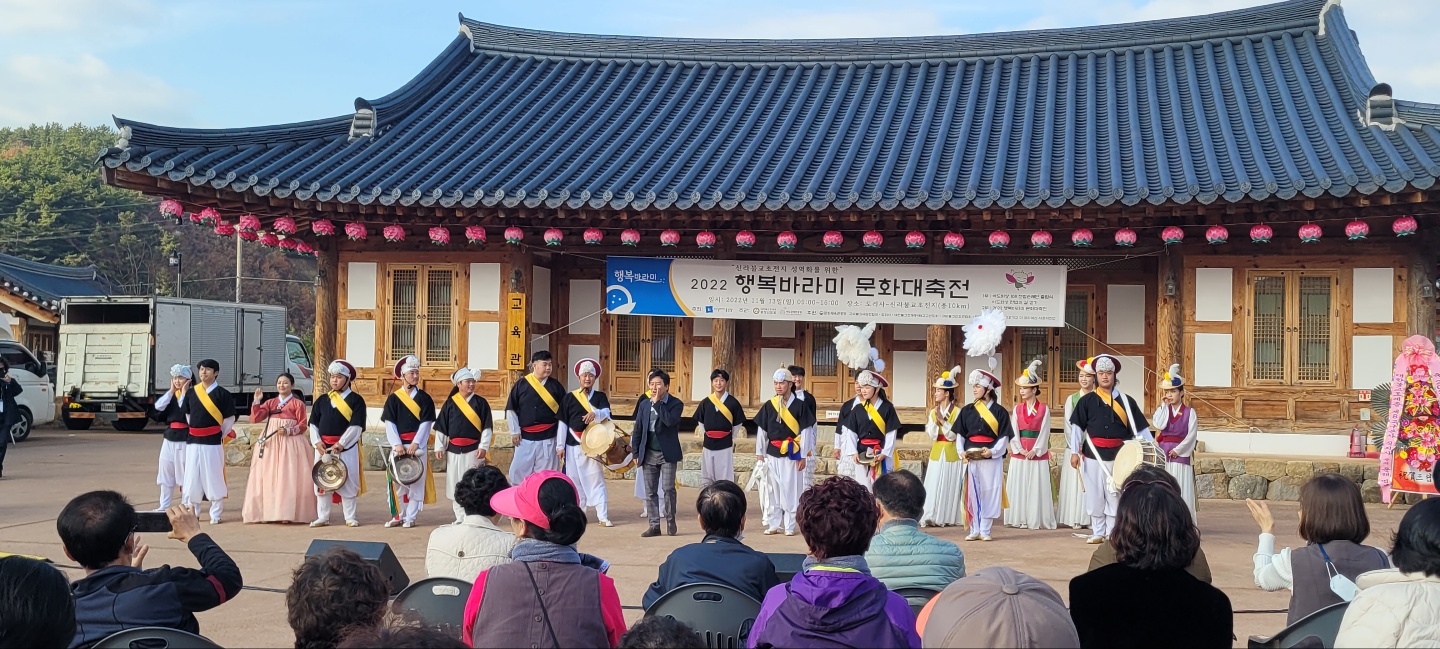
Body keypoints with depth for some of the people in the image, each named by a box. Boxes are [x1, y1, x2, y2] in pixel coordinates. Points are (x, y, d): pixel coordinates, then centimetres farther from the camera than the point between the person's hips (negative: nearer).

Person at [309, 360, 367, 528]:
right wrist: (317, 442, -6)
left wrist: (341, 444, -17)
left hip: (347, 448, -4)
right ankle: (322, 517, 14)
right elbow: (313, 424, 11)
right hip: (323, 447, 4)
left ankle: (350, 518, 7)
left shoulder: (356, 400, -2)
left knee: (347, 482, -1)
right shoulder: (322, 401, 11)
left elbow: (356, 426, -9)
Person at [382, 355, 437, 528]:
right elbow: (390, 424, 0)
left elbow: (426, 423, -3)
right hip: (398, 446, 1)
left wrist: (415, 444, -13)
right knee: (397, 481, 2)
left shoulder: (424, 398, 4)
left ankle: (410, 517, 3)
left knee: (416, 481, -2)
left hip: (418, 446, -1)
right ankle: (398, 515, 13)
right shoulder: (393, 398, 6)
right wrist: (397, 445, -11)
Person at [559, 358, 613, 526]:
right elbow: (563, 423, 4)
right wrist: (560, 446, 0)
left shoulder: (600, 396, 6)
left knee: (596, 479, -2)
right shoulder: (569, 397, 5)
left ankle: (603, 516, -3)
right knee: (574, 479, 3)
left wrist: (595, 413, -36)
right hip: (573, 445, 0)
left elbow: (606, 413, -13)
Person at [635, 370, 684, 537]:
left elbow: (670, 421, -24)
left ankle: (671, 523, 9)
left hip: (667, 454, -4)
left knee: (668, 488, -6)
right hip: (648, 454, 4)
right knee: (650, 492, 4)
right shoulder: (644, 404, 10)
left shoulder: (675, 403, -3)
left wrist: (657, 403, -17)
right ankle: (654, 525, 9)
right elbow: (638, 429, 12)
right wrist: (636, 453, 7)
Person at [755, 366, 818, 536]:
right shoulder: (769, 406, 5)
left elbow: (805, 432, -3)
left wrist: (803, 457, -5)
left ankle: (789, 526, 7)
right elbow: (761, 431, 9)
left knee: (790, 490, -1)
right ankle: (773, 524, 14)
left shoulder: (800, 405, -3)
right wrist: (759, 453, 7)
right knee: (773, 489, 6)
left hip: (792, 454, -3)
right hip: (772, 454, 3)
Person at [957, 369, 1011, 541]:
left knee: (989, 493, -2)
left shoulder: (1000, 411, 0)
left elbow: (1004, 436, -3)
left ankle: (985, 531, 6)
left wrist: (993, 451, -17)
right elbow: (960, 434, 9)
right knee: (972, 493, 1)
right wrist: (962, 452, -6)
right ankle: (974, 530, 7)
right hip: (971, 458, 2)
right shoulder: (967, 410, 8)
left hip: (992, 458, -2)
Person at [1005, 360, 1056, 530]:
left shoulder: (1044, 409, -1)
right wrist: (1020, 449, -9)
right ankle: (1020, 519, 7)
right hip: (1019, 453, 3)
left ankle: (1037, 520, 4)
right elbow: (1013, 432, 3)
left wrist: (1035, 450, -13)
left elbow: (1044, 432, -5)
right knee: (1019, 486, 3)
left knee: (1037, 487, -1)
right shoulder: (1017, 408, 9)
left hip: (1038, 453, -3)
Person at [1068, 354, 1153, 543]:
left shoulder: (1126, 402, 4)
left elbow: (1140, 428, 4)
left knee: (1115, 495, 2)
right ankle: (1098, 533, 14)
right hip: (1093, 455, 0)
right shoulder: (1087, 401, 3)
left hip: (1117, 456, 0)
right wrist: (1074, 452, -5)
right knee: (1095, 495, 4)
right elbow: (1077, 427, 1)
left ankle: (1113, 533, 12)